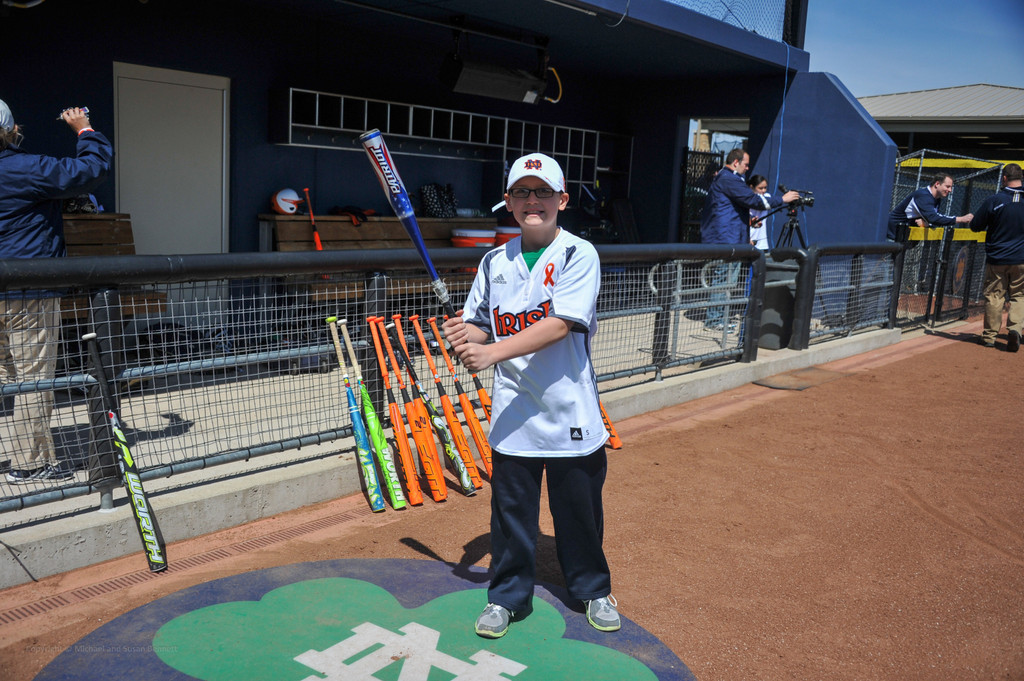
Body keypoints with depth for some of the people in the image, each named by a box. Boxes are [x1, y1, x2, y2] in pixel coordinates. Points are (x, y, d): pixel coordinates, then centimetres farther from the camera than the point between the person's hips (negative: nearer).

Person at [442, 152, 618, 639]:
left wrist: (491, 352, -26)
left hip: (569, 410, -3)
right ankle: (508, 595, 30)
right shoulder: (495, 262, 7)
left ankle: (593, 589, 34)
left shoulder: (578, 255, -8)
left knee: (579, 507, 11)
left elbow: (560, 324, -20)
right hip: (513, 412, 3)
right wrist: (466, 334, -15)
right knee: (510, 508, 10)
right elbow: (481, 324, 10)